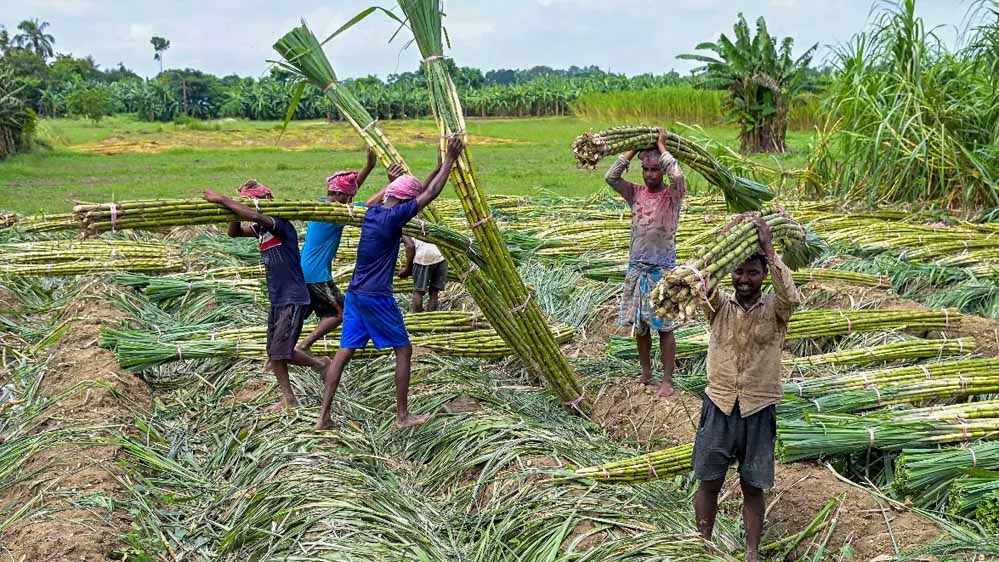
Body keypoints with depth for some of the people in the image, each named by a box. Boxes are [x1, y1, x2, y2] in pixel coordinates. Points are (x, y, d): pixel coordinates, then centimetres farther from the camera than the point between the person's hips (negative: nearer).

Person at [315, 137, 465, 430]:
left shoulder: (372, 211, 9)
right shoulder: (393, 217, -15)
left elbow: (417, 192, 23)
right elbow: (430, 194, -11)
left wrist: (437, 168, 26)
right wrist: (450, 159, -3)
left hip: (355, 294, 8)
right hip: (376, 298, -8)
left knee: (344, 352, 8)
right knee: (403, 350, 6)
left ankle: (324, 417, 8)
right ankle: (403, 416, 10)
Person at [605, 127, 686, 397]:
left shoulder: (672, 195, -6)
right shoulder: (635, 193, 5)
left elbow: (678, 176, -27)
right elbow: (611, 177, -8)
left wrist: (661, 145, -15)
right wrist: (634, 148, -6)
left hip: (663, 269, -4)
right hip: (636, 268, 5)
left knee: (664, 327, -1)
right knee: (639, 325, 12)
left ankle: (667, 380, 6)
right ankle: (646, 373, 26)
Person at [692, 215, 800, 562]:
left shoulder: (774, 310, -4)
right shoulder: (719, 306, -1)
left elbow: (791, 298, -27)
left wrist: (769, 249, -27)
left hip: (758, 411, -1)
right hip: (719, 407, 1)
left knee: (753, 488, 9)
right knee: (709, 483, 9)